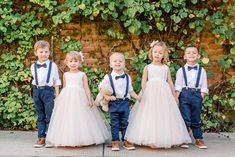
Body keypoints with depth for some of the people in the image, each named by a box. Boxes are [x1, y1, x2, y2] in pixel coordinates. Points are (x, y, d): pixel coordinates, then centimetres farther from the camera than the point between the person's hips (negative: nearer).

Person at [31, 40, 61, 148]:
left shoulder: (52, 65, 0)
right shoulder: (33, 66, 7)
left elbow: (56, 80, 3)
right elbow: (34, 79, 16)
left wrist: (57, 94, 1)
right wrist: (37, 89, 8)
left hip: (48, 90, -3)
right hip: (37, 91, 3)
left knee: (49, 116, -2)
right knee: (40, 116, 8)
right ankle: (41, 137, 13)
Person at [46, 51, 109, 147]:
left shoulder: (82, 75, 2)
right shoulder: (65, 75, 9)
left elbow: (86, 88, 0)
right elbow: (64, 88, 14)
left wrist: (89, 100, -9)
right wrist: (59, 99, 11)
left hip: (80, 98, -2)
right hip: (67, 99, 2)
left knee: (81, 118, -1)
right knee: (68, 118, 2)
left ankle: (82, 140, 7)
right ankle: (67, 140, 10)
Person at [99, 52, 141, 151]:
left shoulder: (127, 77, 5)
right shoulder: (108, 77, -4)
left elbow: (130, 90, 12)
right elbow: (101, 87, 0)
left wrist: (137, 97, 2)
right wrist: (106, 96, -13)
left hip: (125, 102, 2)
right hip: (114, 103, -2)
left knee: (125, 123, 9)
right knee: (114, 123, 4)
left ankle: (126, 140, 17)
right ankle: (115, 141, 11)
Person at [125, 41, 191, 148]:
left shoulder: (166, 68, 10)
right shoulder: (147, 67, 5)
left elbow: (170, 82, 12)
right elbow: (143, 82, 1)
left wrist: (174, 96, 11)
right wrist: (142, 95, -10)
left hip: (164, 94, 2)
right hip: (150, 94, -2)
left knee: (164, 116, 1)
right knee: (150, 117, -4)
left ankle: (165, 139, 9)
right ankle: (151, 140, 0)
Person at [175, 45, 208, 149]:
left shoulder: (201, 70, 6)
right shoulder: (181, 70, 4)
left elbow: (204, 87, 7)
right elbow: (178, 86, 2)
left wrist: (201, 97, -1)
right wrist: (176, 98, -5)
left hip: (197, 94, 1)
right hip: (184, 94, -1)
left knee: (196, 119, 8)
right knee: (185, 118, -2)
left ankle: (198, 139, 18)